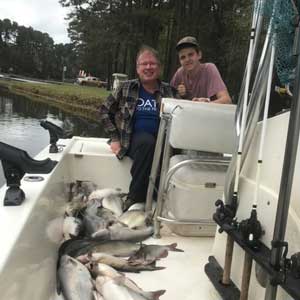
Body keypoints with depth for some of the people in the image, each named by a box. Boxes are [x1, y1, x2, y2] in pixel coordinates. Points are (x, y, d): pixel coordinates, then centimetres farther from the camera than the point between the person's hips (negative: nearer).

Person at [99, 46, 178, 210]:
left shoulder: (169, 92, 10)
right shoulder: (126, 88, 7)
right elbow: (105, 110, 12)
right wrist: (115, 138, 4)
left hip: (160, 144, 2)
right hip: (133, 140, -1)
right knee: (147, 141, -36)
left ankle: (133, 199, -20)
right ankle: (136, 199, -24)